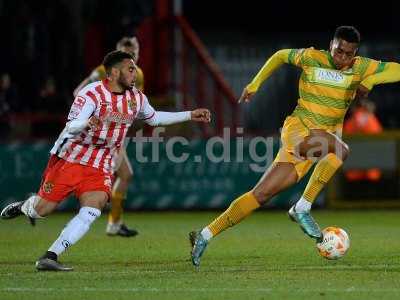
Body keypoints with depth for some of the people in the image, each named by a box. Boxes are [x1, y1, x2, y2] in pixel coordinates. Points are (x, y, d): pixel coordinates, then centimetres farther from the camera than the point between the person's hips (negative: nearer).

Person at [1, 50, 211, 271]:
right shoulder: (92, 93, -17)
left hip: (101, 168, 5)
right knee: (42, 210, -2)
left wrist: (190, 115, 22)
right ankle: (25, 206, 37)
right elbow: (71, 128, -26)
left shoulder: (136, 98, 4)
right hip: (71, 159, -5)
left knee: (92, 211, -20)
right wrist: (88, 123, -48)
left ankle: (49, 258, -18)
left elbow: (154, 118, 25)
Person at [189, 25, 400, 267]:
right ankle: (303, 208, -22)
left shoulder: (360, 67, 2)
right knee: (341, 150, -33)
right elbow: (281, 56, 14)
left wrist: (370, 81, -15)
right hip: (297, 129, -4)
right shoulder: (312, 57, -4)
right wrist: (255, 84, 15)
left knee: (262, 194, -1)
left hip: (320, 146, 4)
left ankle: (205, 236, 4)